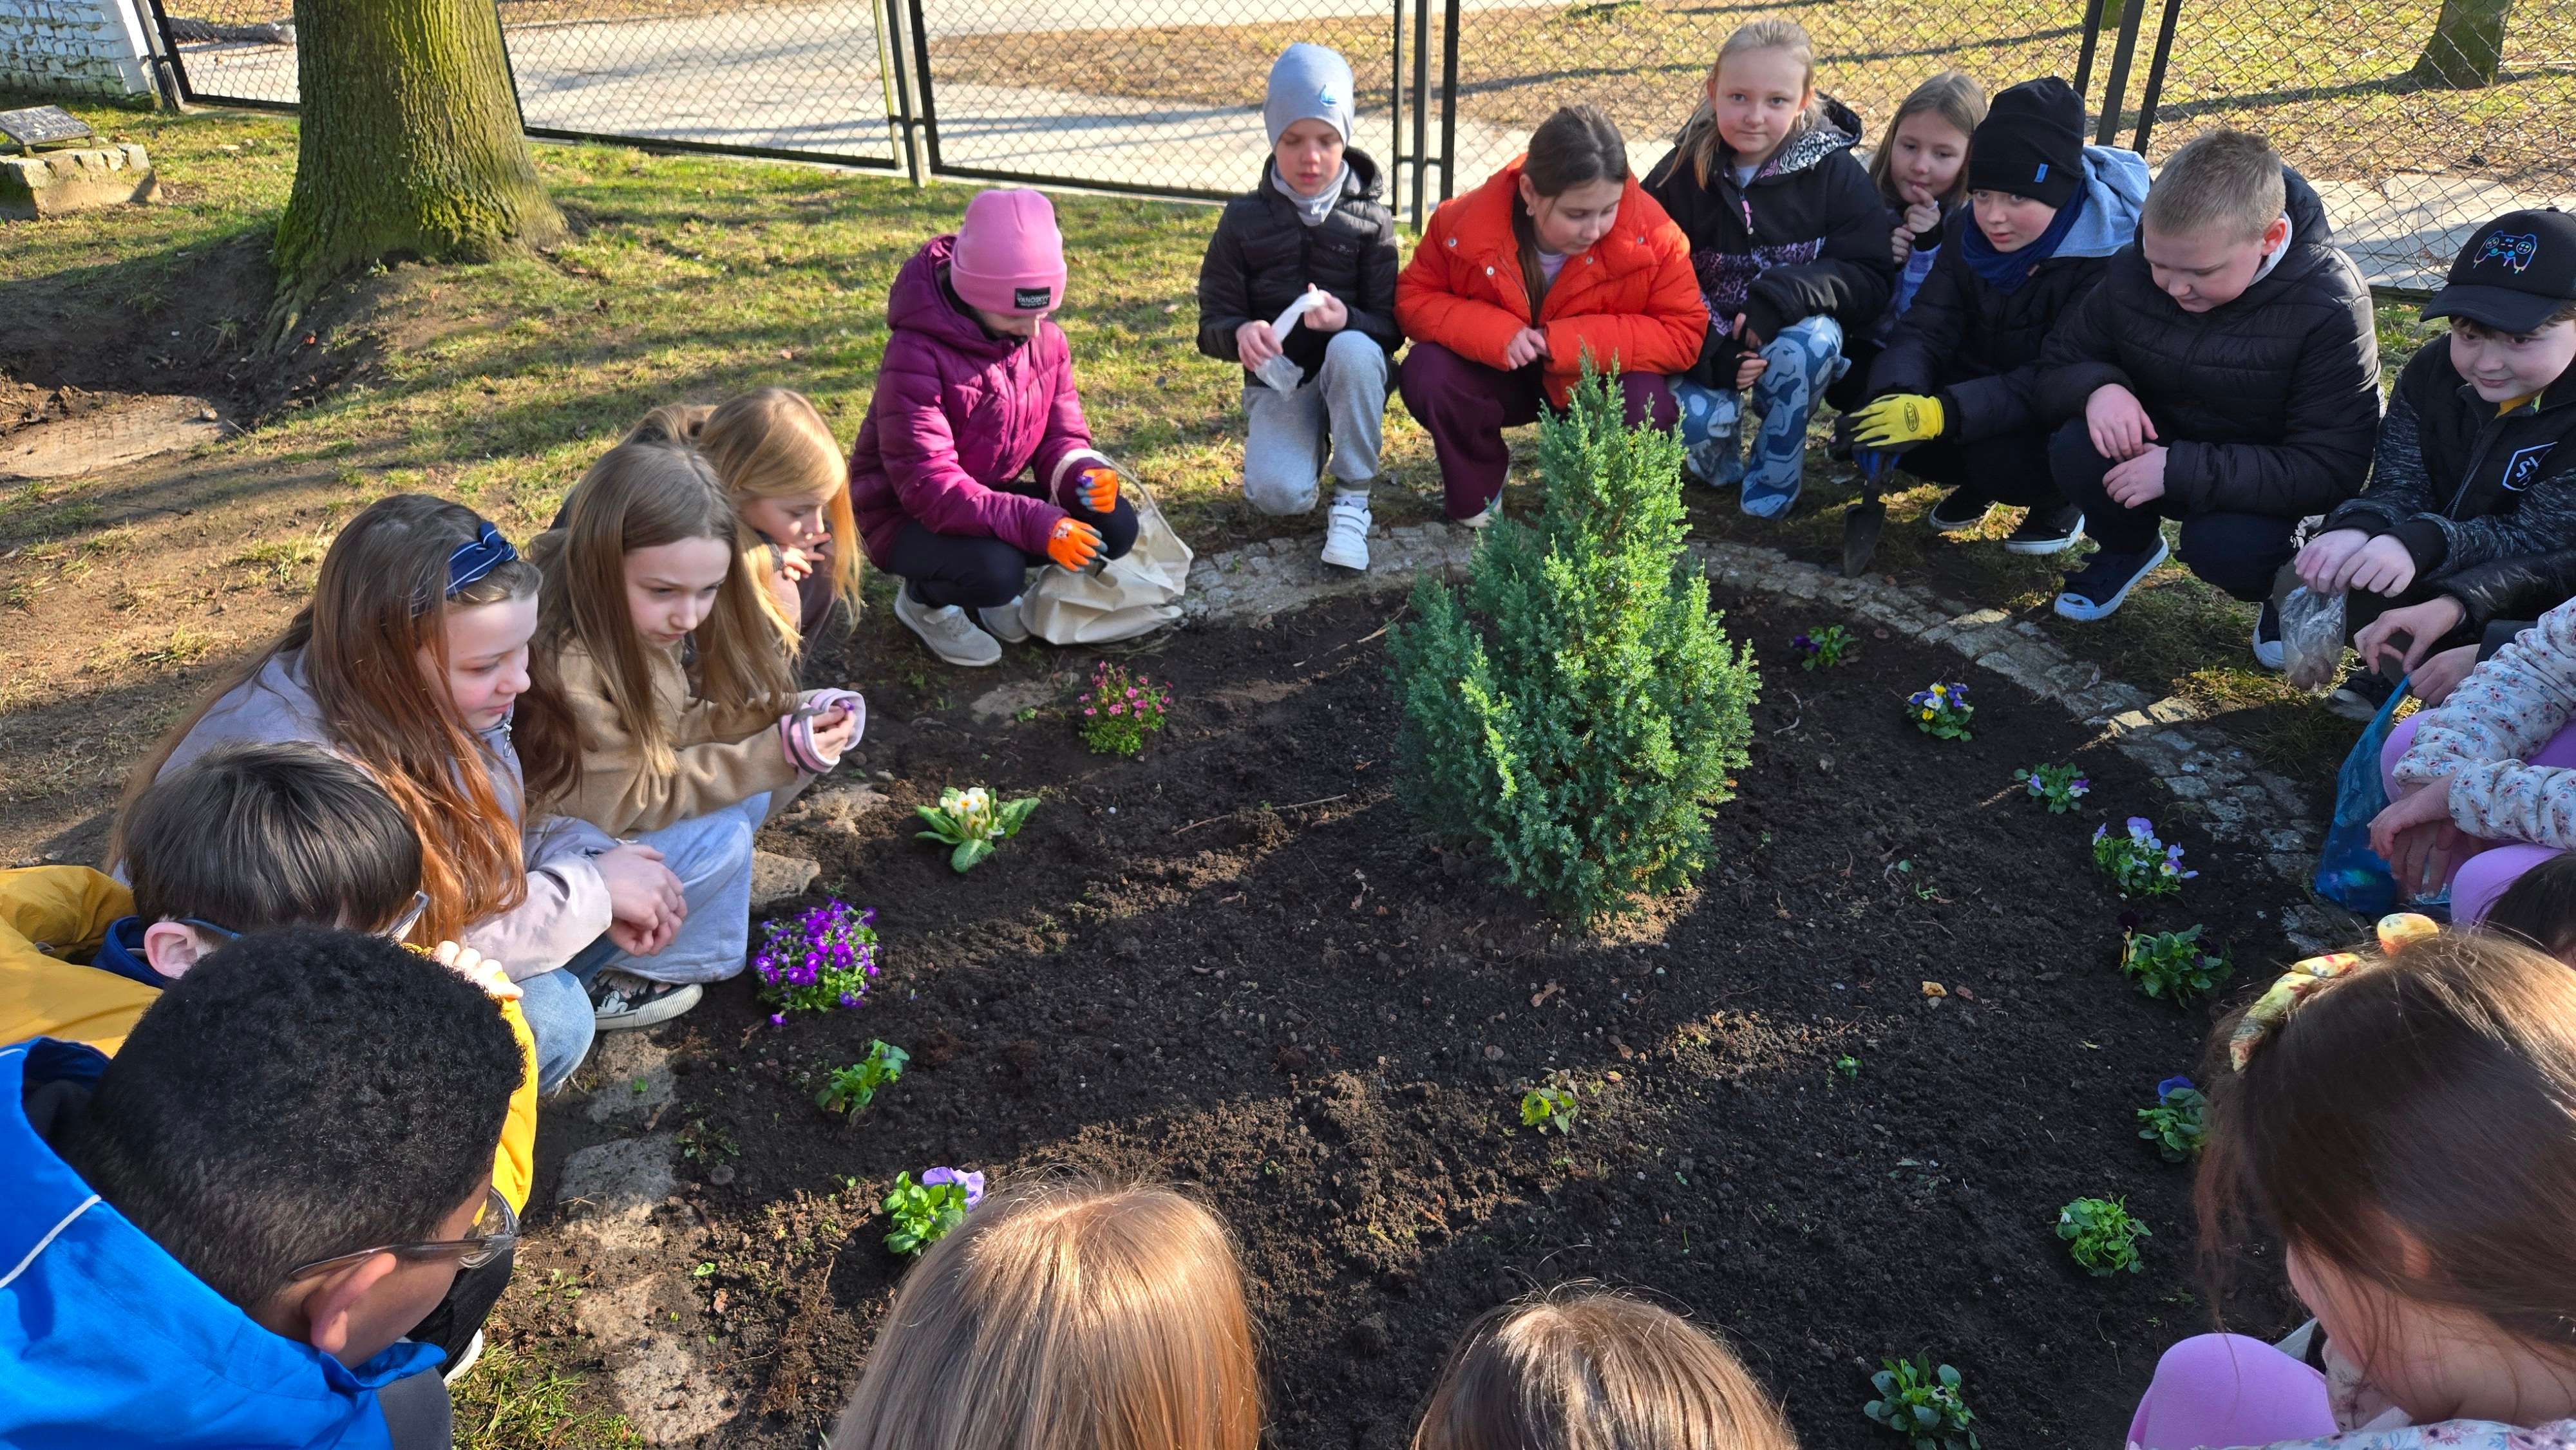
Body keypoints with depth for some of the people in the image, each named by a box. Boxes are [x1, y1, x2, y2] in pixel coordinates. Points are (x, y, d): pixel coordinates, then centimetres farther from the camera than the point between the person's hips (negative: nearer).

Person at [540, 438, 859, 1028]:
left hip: (601, 824, 8)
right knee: (719, 841, -21)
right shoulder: (569, 668, -32)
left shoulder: (653, 623, -7)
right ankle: (586, 983, -4)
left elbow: (672, 733, -1)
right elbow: (624, 799, -27)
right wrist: (775, 754, -27)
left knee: (751, 795, -3)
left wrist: (789, 719, -18)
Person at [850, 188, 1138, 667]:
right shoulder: (916, 357, -28)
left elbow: (1061, 433, 1)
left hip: (991, 501, 7)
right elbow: (926, 486, -33)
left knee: (1115, 525, -14)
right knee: (995, 571, -37)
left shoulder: (1046, 339, -6)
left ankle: (997, 581, 9)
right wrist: (1035, 523, -43)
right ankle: (923, 597, 0)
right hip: (908, 516, -6)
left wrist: (1084, 474, -25)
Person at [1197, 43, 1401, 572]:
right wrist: (1240, 333, -29)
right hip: (1277, 379, 0)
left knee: (1354, 350, -38)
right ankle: (1305, 442, 11)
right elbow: (1212, 323, -3)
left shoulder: (1371, 221, -4)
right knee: (1278, 494, -29)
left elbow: (1390, 329, -8)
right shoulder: (1244, 219, -3)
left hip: (1350, 370, 0)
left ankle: (1353, 498, -18)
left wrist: (1346, 320, -32)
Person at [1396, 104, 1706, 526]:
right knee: (1426, 374, -28)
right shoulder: (1466, 222, -22)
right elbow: (1414, 297, -12)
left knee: (1647, 407, -33)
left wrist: (1569, 341, -33)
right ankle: (1477, 488, 3)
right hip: (1500, 376, 1)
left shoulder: (1651, 236, -24)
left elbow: (1683, 334, -22)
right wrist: (1495, 333, -32)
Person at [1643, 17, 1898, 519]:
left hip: (1796, 338, 0)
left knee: (1813, 339, -34)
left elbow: (1872, 278, -12)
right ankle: (1720, 456, 11)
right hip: (1707, 345, 0)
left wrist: (1784, 295, -30)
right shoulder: (1682, 173, -8)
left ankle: (1774, 473, -9)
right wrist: (1711, 354, -24)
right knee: (1695, 416, -29)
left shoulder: (1836, 173, -10)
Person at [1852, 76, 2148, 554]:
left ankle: (2061, 495, 2)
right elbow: (1926, 330, -14)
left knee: (2002, 463, -34)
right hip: (1985, 387, 5)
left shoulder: (2108, 257, -25)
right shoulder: (1970, 233, -9)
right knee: (1888, 422, -18)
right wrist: (1894, 396, -37)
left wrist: (1944, 412, -45)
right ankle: (1979, 478, 11)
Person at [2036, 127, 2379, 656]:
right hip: (2159, 449, 4)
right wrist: (2097, 386, -29)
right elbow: (2055, 368, -3)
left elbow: (2328, 471, -28)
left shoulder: (2330, 308, -26)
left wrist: (2180, 470, -38)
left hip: (2266, 488, -4)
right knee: (2075, 451, -27)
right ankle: (2129, 547, 7)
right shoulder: (2132, 273, -14)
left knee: (2222, 544, -36)